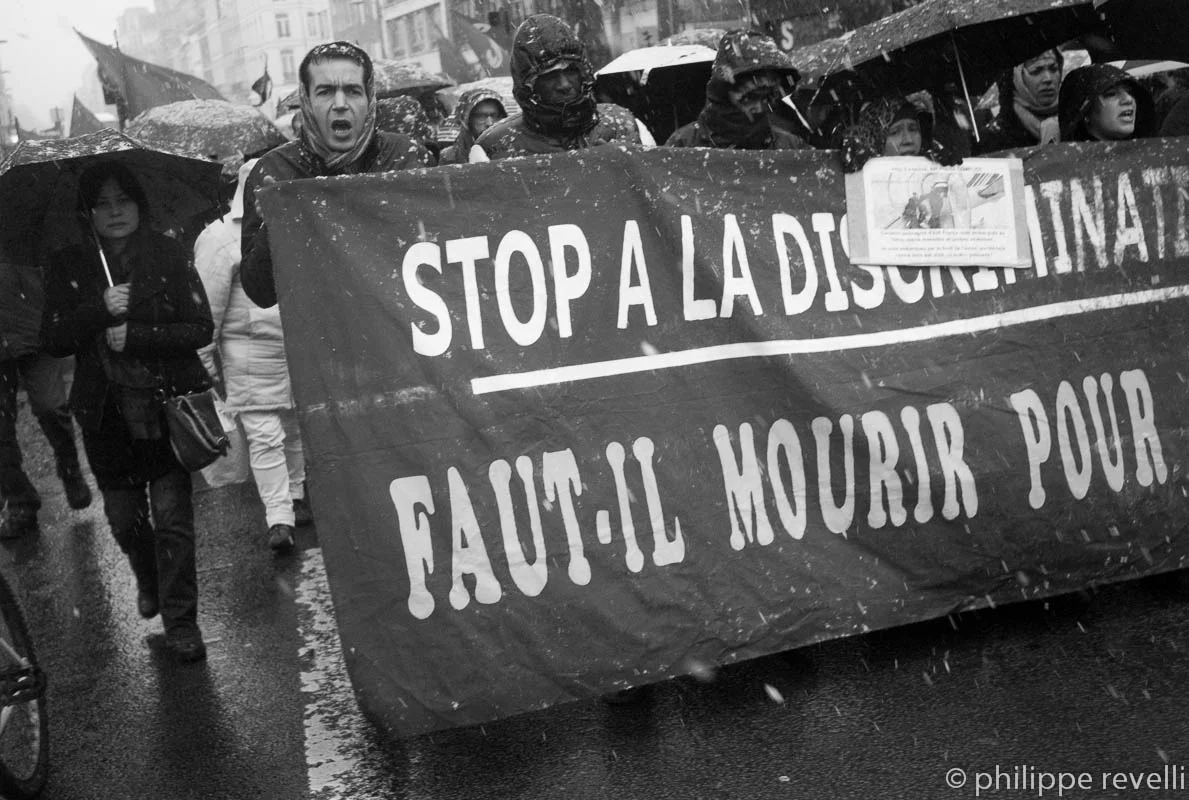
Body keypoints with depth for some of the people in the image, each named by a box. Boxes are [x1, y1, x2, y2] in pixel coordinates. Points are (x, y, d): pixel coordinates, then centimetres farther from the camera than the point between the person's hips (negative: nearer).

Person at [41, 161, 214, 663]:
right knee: (124, 518, 12)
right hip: (106, 413, 3)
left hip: (168, 403, -2)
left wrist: (135, 337, -16)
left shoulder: (168, 256, -2)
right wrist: (100, 310, -18)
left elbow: (200, 329, -6)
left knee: (172, 516, -5)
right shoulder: (67, 268, 4)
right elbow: (54, 340, -2)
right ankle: (149, 583, 42)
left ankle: (181, 621, 8)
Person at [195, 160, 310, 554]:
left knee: (295, 428, 15)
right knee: (264, 436, -5)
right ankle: (279, 519, -1)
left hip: (297, 350, 6)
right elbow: (207, 306, -10)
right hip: (251, 355, -6)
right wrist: (205, 359, -9)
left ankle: (294, 497, 33)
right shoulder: (220, 238, -10)